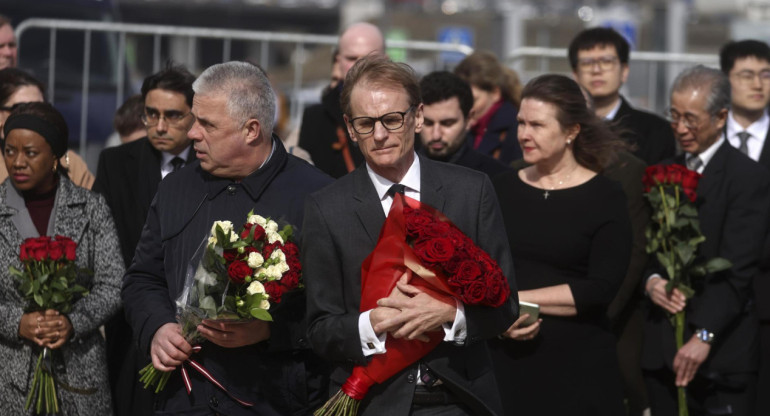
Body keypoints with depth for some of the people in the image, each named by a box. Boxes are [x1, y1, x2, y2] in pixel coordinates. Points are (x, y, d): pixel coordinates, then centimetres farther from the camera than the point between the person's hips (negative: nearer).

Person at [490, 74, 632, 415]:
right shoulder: (500, 189, 7)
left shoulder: (605, 197, -3)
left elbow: (602, 288, -12)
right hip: (505, 361, 3)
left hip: (579, 368, -3)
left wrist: (518, 298, -13)